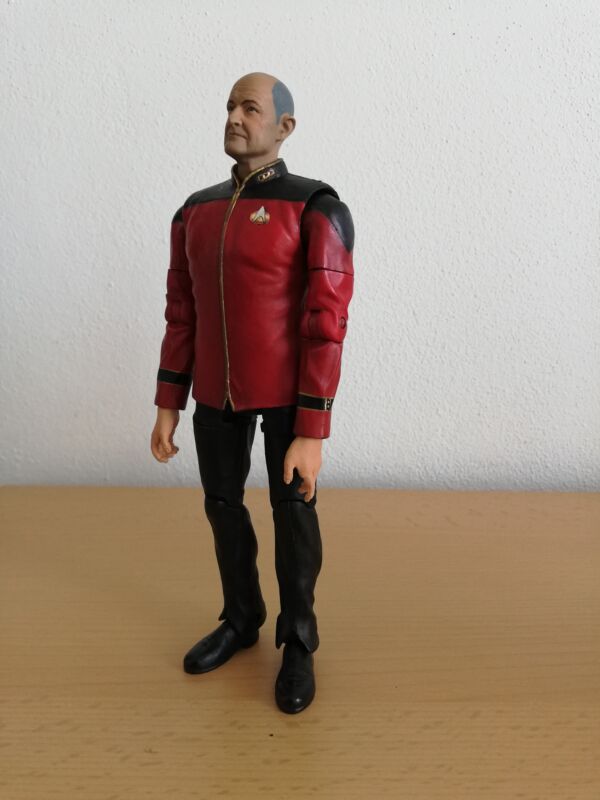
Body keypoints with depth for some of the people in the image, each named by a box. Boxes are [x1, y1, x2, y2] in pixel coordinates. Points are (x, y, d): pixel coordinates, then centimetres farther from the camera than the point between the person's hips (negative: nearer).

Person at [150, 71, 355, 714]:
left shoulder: (315, 209, -13)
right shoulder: (196, 212, 5)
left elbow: (326, 326, -17)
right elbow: (181, 313, 8)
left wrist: (311, 433, -20)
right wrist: (167, 404, 5)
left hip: (288, 391, -5)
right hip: (216, 392, 6)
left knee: (292, 512, 6)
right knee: (222, 504, 15)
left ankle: (298, 643, 26)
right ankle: (241, 620, 37)